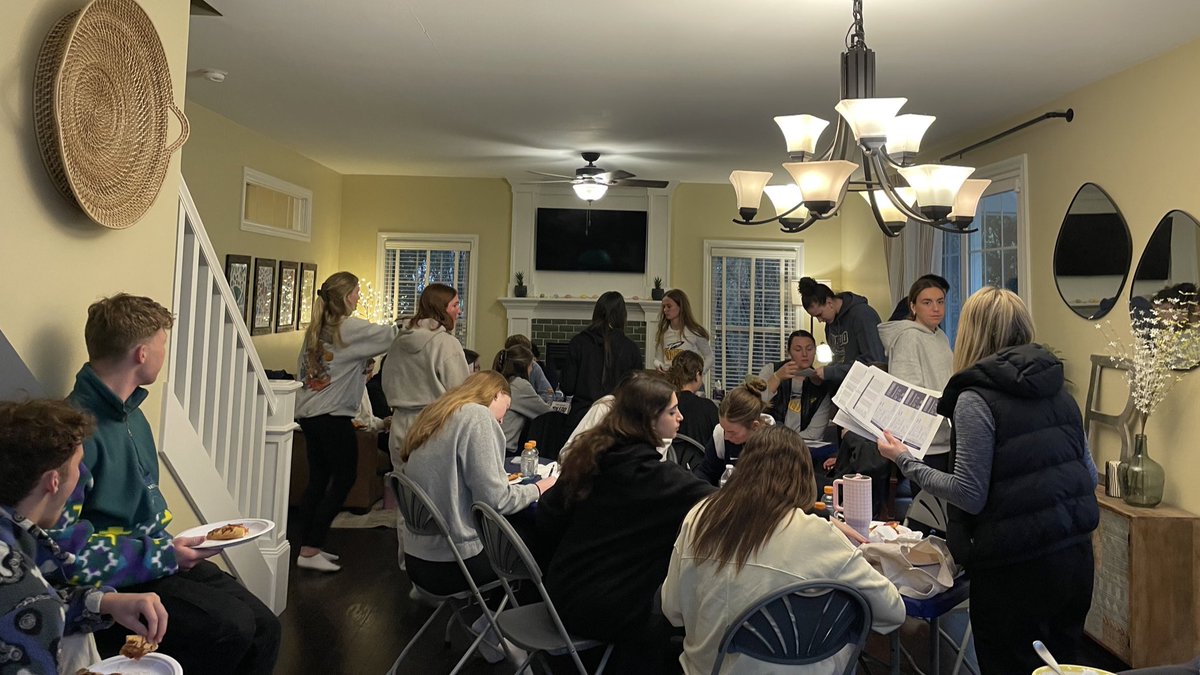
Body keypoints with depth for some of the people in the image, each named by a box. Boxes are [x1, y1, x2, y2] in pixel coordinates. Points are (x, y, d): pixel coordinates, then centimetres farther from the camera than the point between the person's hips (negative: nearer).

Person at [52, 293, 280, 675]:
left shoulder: (132, 413, 11)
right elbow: (60, 548, -23)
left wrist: (169, 547, 7)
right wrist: (161, 556, -17)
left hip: (157, 555, 8)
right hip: (115, 583, -8)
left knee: (264, 626, -6)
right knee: (229, 628, -25)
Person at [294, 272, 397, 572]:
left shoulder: (315, 329, 12)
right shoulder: (350, 328, -12)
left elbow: (302, 366, 17)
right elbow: (390, 334, -14)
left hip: (307, 413, 8)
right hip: (332, 415, -8)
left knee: (318, 479, 14)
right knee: (344, 478, 1)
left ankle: (308, 546, 19)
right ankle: (310, 550, 2)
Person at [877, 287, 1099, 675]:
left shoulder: (976, 398, -15)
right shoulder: (1057, 390, 7)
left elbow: (970, 495, -17)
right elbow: (1090, 475, 13)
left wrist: (904, 461, -8)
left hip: (1017, 566, -7)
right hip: (1076, 554, 7)